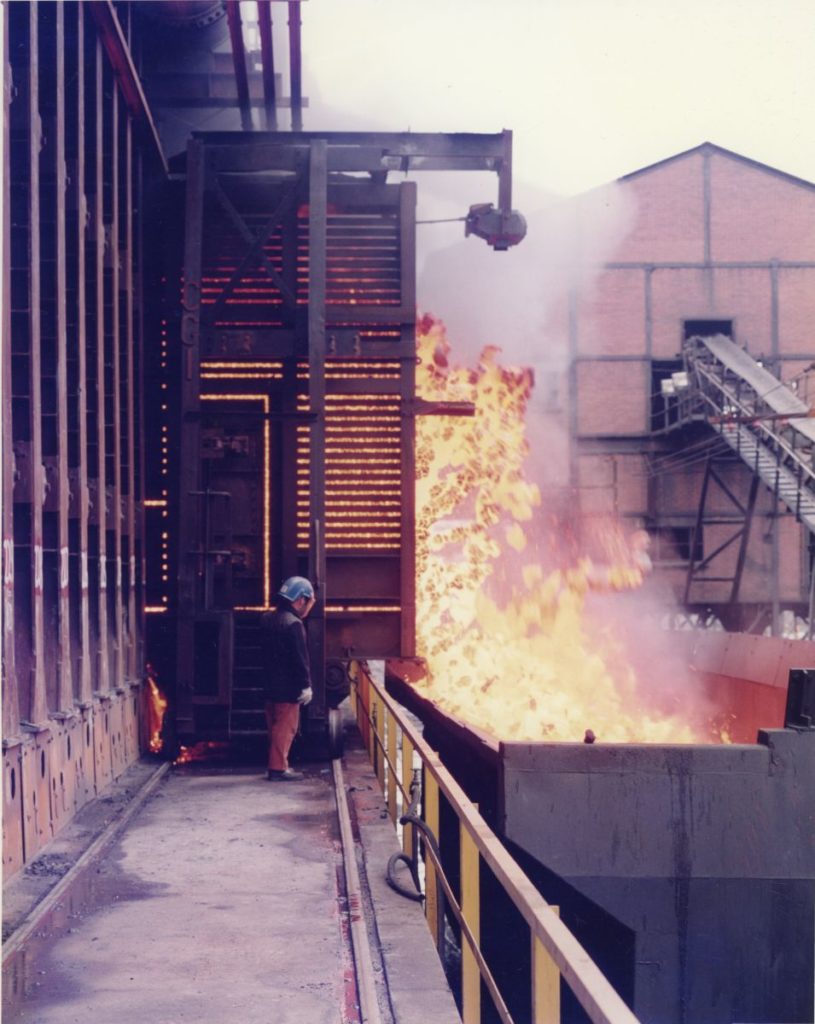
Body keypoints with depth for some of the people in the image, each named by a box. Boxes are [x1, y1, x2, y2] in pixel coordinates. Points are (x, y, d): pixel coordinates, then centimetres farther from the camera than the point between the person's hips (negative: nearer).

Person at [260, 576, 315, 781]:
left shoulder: (268, 619, 9)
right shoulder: (293, 624, -19)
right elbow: (300, 658, -20)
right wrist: (306, 686, -14)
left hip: (271, 684, 9)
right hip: (288, 687, -9)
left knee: (275, 727, 15)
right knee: (286, 727, -3)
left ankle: (277, 765, 21)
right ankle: (278, 768, -1)